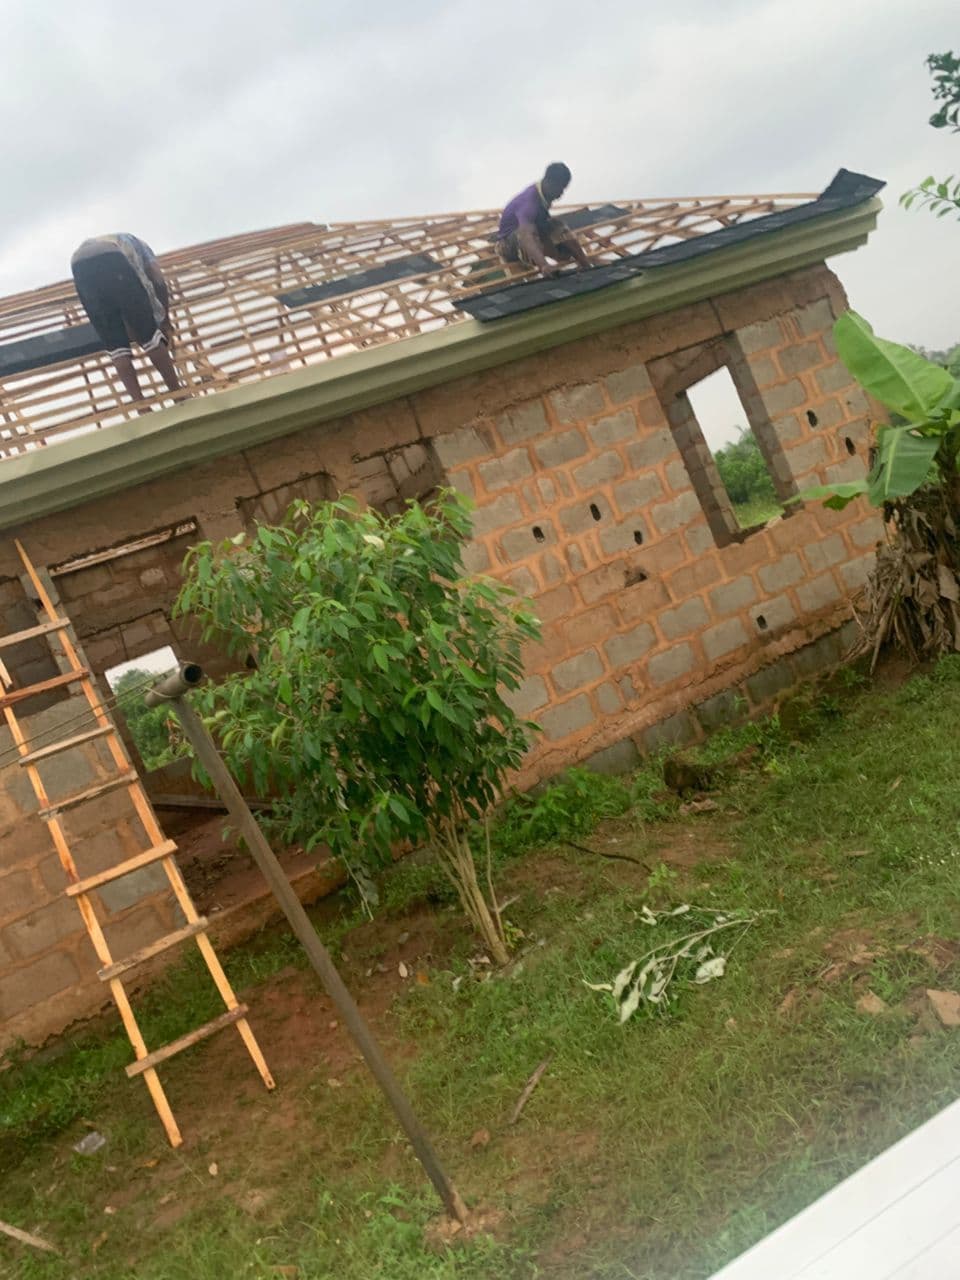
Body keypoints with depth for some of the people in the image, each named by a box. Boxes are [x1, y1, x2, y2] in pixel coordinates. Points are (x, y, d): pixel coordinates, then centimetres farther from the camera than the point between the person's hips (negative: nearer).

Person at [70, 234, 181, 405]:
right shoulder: (136, 244, 38)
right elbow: (158, 281, 19)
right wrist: (166, 323, 27)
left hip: (79, 265, 4)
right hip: (110, 258, -4)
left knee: (114, 343, 8)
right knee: (148, 332, 4)